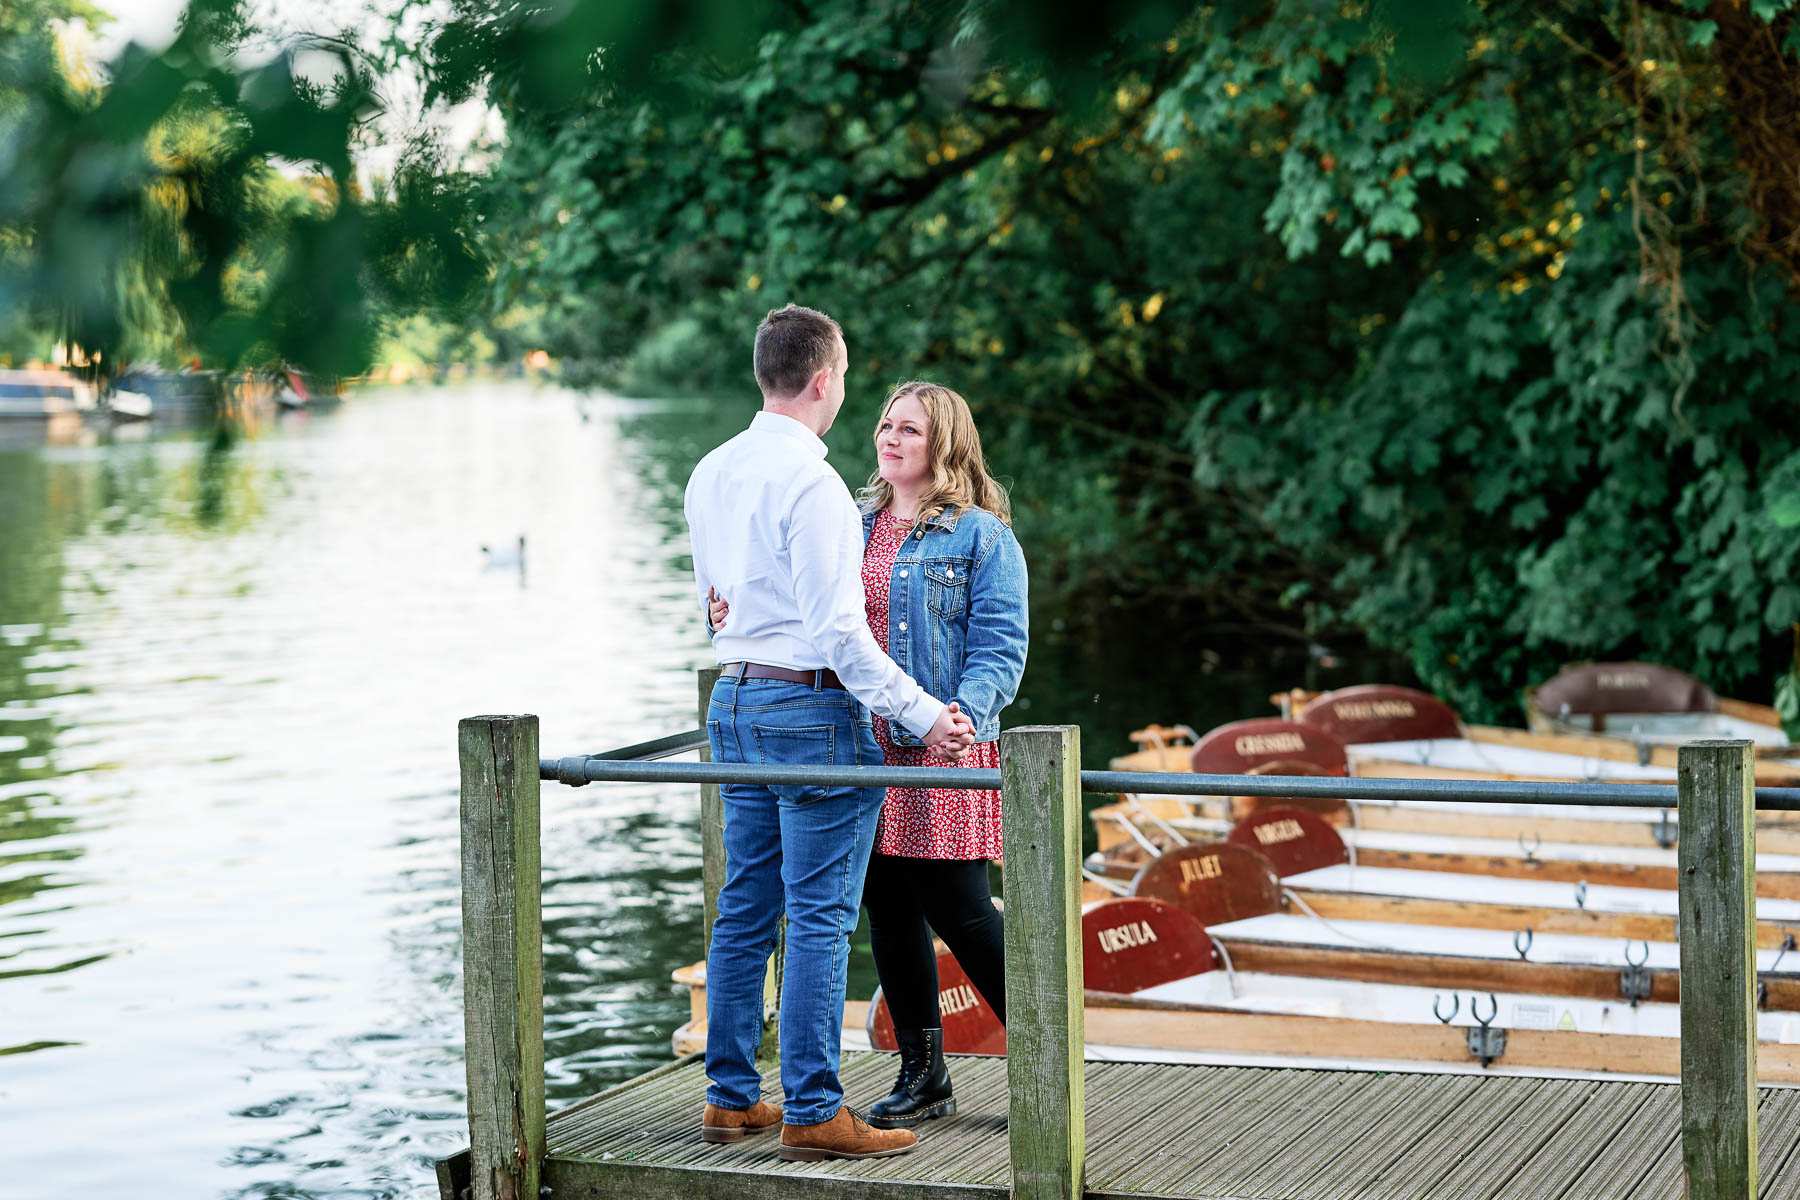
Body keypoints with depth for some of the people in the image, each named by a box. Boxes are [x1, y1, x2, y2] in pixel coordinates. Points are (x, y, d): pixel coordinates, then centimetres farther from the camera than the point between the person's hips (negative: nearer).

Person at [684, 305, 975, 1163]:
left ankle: (730, 1096, 19)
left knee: (745, 907, 13)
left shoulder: (709, 475, 9)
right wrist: (921, 714, -15)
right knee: (821, 918, -3)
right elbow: (838, 628, -19)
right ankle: (812, 1112, -1)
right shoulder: (810, 483, -17)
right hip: (812, 708, -8)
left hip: (735, 701, 8)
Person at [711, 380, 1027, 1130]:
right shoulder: (852, 526, 15)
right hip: (864, 750, 6)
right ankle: (922, 1076, 22)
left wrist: (961, 715, -23)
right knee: (888, 913, 10)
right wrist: (739, 616, 0)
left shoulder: (981, 535, -3)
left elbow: (999, 646, -8)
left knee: (957, 912, -6)